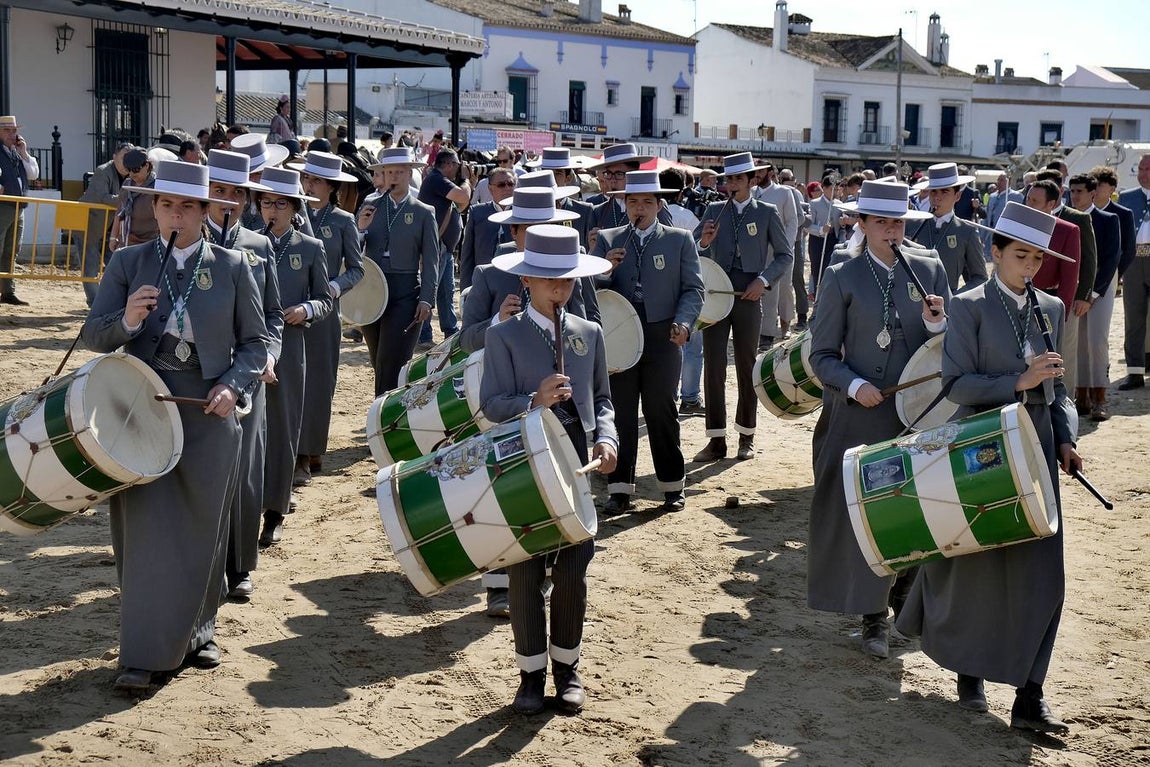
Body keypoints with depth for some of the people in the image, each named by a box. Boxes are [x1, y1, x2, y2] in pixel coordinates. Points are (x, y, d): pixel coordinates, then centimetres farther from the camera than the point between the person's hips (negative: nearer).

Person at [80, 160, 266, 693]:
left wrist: (232, 385, -11)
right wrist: (125, 321, -21)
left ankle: (195, 634, 28)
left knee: (202, 530, 10)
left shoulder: (231, 266, 2)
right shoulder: (127, 263, 3)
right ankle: (142, 654, 4)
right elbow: (92, 335, 0)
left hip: (209, 416, 1)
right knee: (145, 531, -2)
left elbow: (255, 342, 6)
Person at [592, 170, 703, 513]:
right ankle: (620, 488, 10)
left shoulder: (680, 240, 7)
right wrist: (606, 269, -13)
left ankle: (672, 485, 16)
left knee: (661, 411, 4)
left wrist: (683, 323, -13)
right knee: (620, 413, 3)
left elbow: (693, 289, 4)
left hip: (662, 339, -1)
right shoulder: (607, 240, 11)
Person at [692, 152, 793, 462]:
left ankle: (746, 436, 19)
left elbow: (785, 254, 7)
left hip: (748, 297, -1)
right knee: (713, 366, -3)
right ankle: (716, 439, 2)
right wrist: (703, 243, -16)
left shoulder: (767, 213, 4)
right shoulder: (714, 211, 9)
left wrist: (764, 280, -7)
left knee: (747, 366, 8)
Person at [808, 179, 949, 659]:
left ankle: (906, 597, 32)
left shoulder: (930, 270, 4)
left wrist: (936, 322, -15)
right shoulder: (841, 277, -2)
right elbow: (822, 355, -2)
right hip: (861, 417, -2)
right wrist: (854, 385, -18)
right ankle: (873, 615, 15)